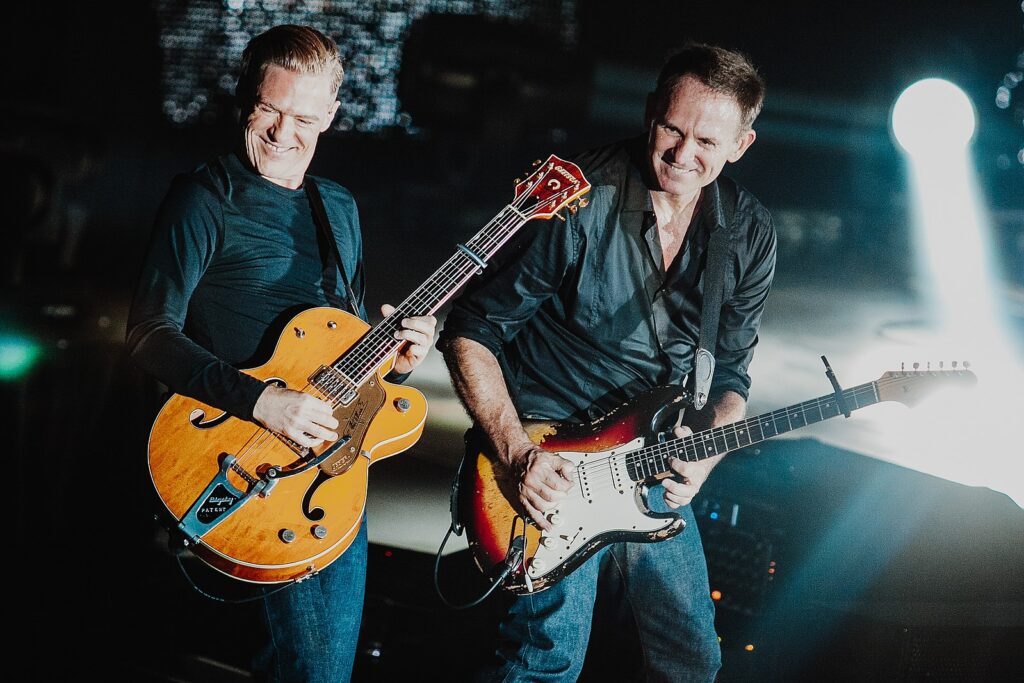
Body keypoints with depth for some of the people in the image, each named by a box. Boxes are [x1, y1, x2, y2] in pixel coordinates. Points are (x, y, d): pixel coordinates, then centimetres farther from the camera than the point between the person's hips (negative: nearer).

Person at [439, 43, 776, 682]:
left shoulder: (749, 234, -3)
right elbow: (471, 331, -13)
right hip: (550, 455, -5)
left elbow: (730, 371, 7)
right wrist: (519, 453, -20)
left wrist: (702, 455, -12)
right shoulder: (579, 203, -19)